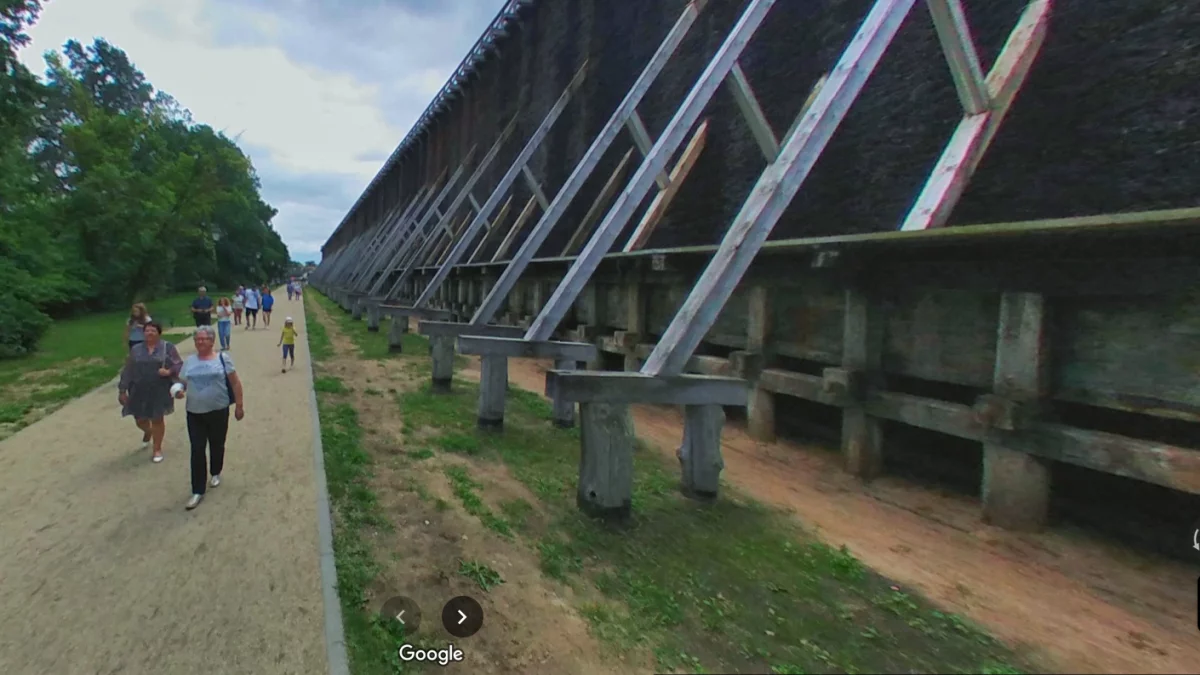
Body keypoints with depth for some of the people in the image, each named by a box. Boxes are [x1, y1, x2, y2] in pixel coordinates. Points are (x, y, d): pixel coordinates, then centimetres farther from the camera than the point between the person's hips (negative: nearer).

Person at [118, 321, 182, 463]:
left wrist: (169, 371, -23)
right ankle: (148, 432, 46)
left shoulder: (168, 347, -2)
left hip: (159, 391, -3)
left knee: (157, 419, 5)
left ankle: (157, 448, 21)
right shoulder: (136, 349, 6)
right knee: (140, 420, 9)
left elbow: (179, 365, -3)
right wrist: (122, 390, 4)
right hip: (139, 391, 3)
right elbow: (128, 371, 6)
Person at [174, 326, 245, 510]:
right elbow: (182, 383, 13)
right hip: (194, 413, 2)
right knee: (197, 450, -1)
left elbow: (235, 383, -3)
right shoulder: (189, 361, 6)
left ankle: (215, 473, 42)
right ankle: (198, 491, 4)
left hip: (218, 411, -2)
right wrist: (179, 391, -11)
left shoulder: (223, 358, -5)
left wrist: (239, 405, -5)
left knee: (216, 445, 15)